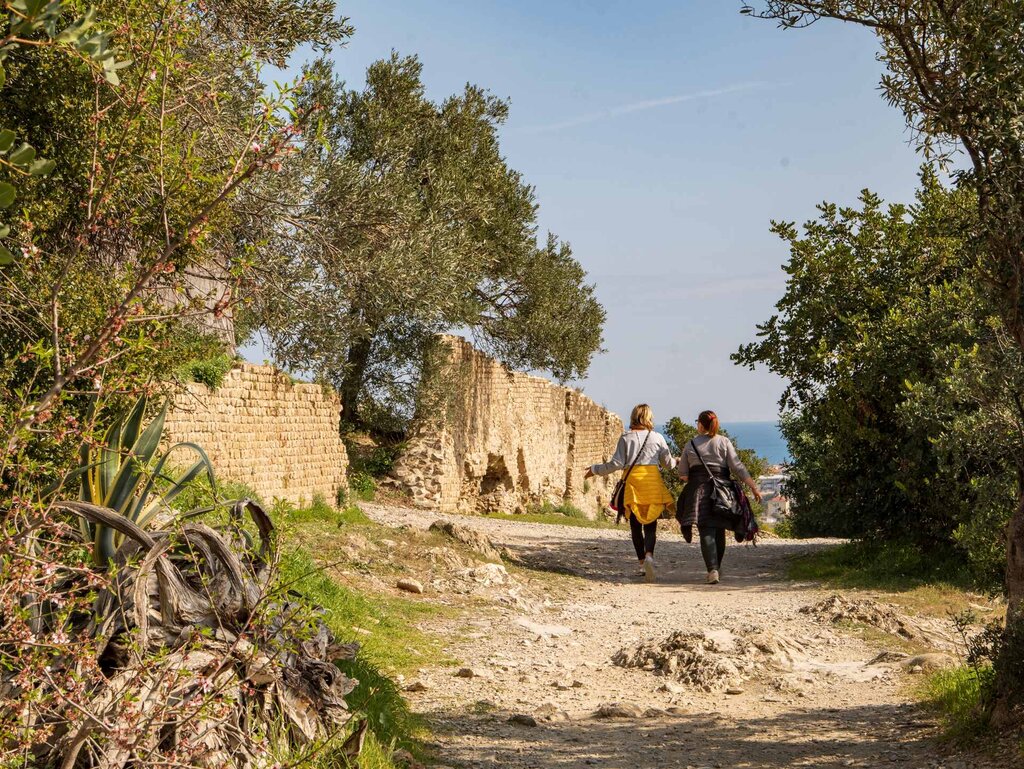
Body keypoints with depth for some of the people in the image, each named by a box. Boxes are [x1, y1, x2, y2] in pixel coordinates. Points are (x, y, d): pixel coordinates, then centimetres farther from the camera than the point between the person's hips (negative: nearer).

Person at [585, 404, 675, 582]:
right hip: (652, 481, 0)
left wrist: (595, 470, 11)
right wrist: (676, 461, 36)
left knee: (635, 526, 10)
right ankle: (649, 555, -25)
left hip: (632, 481, 0)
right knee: (651, 525, 0)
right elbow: (668, 463, 12)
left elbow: (616, 463, -2)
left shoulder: (626, 438, 2)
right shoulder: (657, 437, 5)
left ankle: (642, 563, 10)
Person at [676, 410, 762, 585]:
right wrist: (753, 487, -2)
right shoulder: (724, 442, 4)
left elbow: (682, 473, 7)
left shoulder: (691, 444, 5)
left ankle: (712, 570, -20)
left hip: (698, 490, -1)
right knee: (719, 531, 15)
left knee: (706, 531, -5)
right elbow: (737, 467, -3)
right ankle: (717, 569, 26)